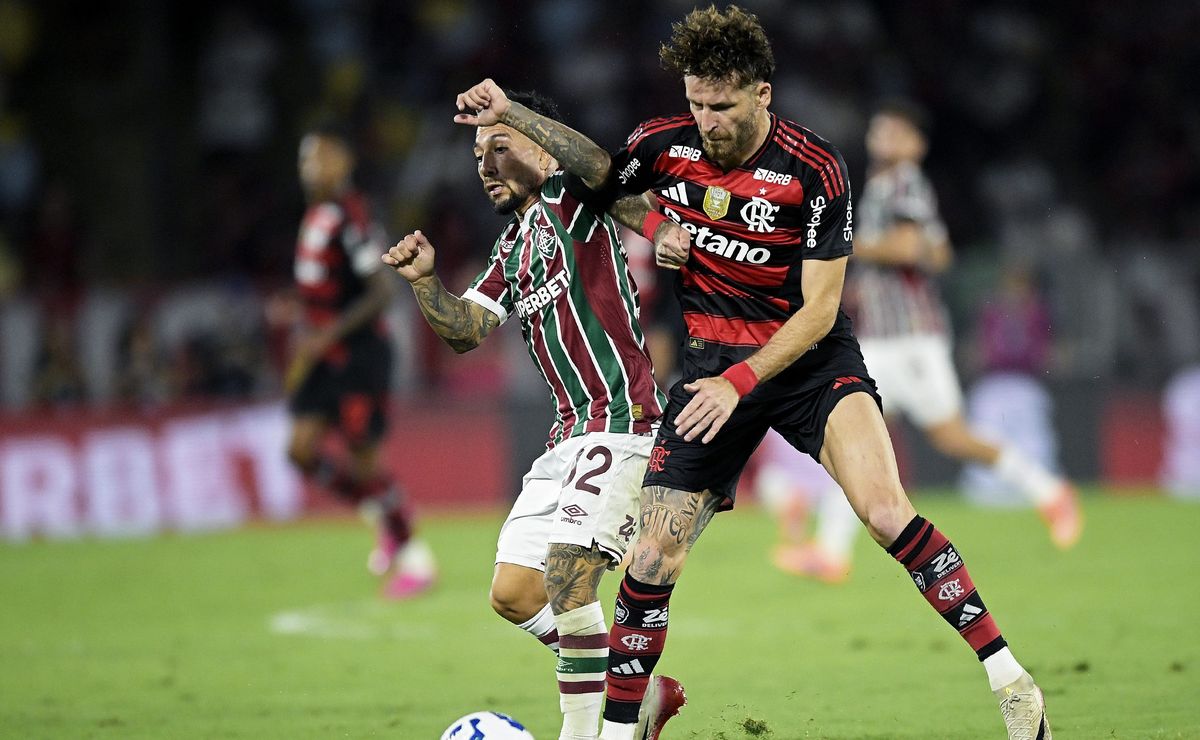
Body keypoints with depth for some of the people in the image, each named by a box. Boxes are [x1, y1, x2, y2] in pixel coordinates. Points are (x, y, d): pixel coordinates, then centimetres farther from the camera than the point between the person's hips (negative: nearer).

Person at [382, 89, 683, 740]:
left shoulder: (569, 200, -3)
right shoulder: (513, 246, 21)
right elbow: (466, 330, 11)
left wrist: (510, 111, -28)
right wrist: (425, 281, -7)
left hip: (620, 418, -9)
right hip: (571, 435, 9)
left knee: (567, 579, -19)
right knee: (513, 593, 5)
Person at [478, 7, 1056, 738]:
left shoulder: (816, 169, -17)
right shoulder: (664, 144, -6)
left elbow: (820, 308, -14)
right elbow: (598, 187, 17)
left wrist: (741, 381, -23)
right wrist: (655, 225, -3)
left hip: (811, 358, -3)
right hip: (713, 361, 3)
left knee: (887, 512, -25)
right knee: (655, 555, -5)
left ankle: (1007, 677, -19)